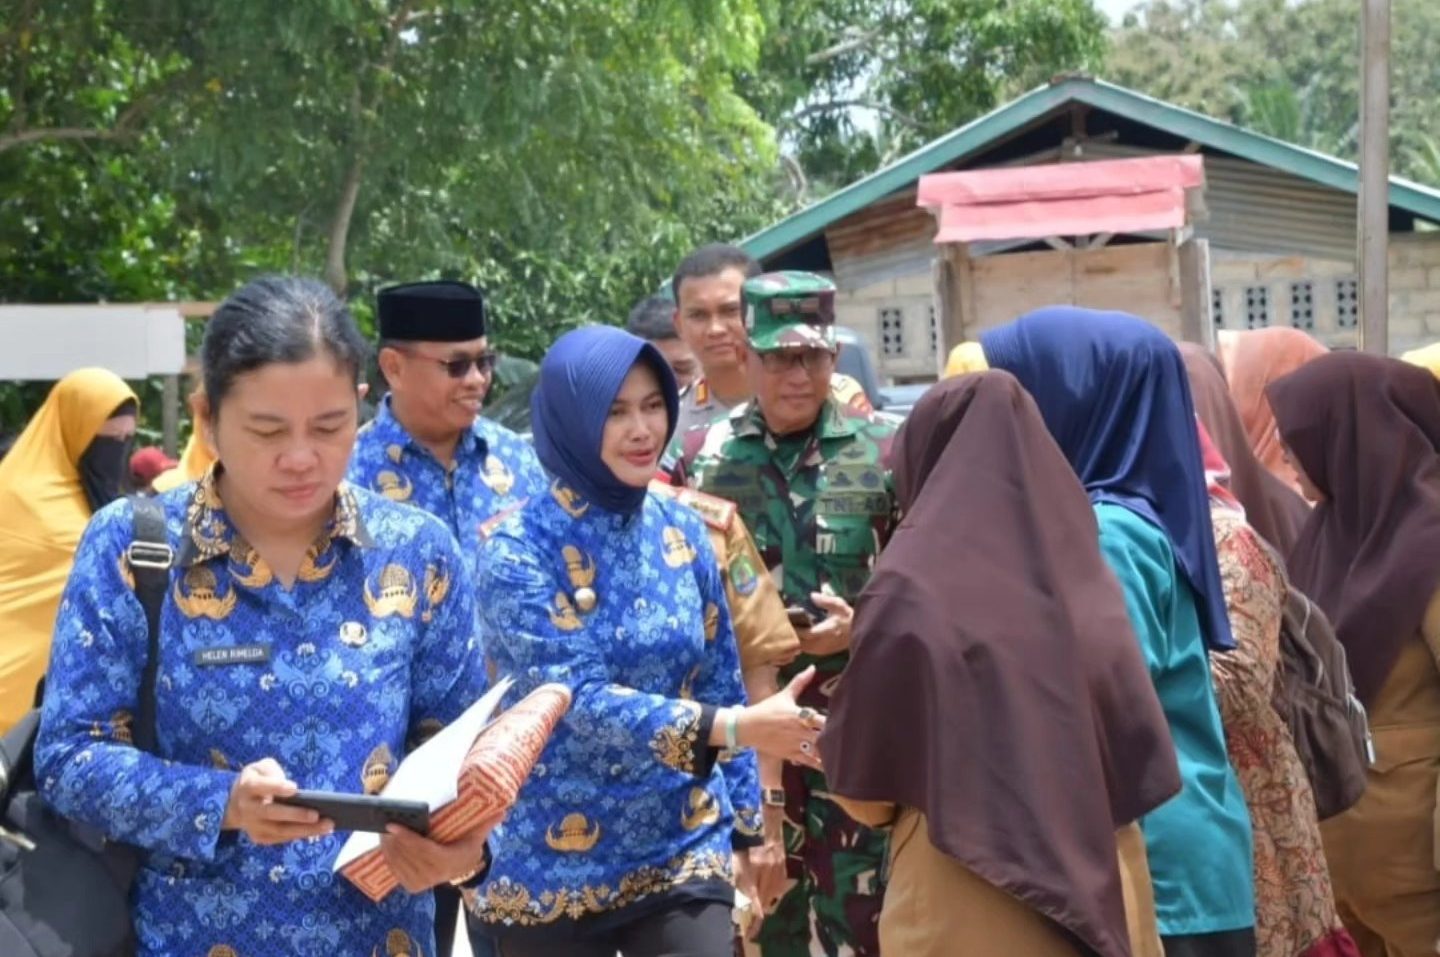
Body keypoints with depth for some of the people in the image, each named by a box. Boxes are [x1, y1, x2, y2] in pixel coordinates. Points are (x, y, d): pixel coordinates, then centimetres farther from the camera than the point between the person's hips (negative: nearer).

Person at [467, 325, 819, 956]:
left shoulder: (681, 531, 2)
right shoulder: (518, 550, -12)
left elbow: (720, 682, 9)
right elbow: (581, 698, -22)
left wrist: (742, 827, 9)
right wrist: (736, 727, -31)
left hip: (684, 851, 3)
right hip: (554, 869, -3)